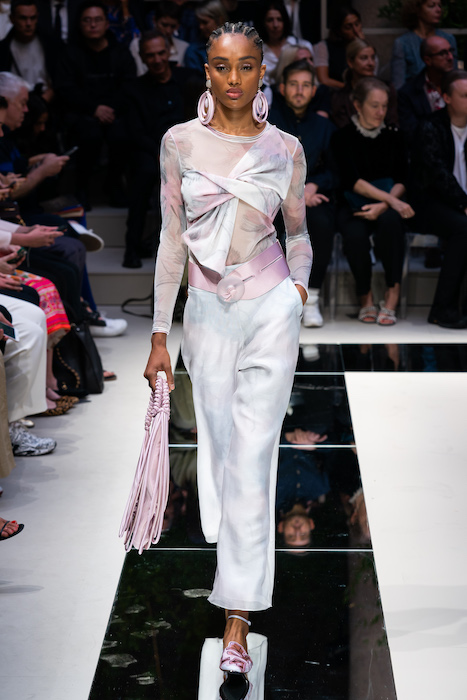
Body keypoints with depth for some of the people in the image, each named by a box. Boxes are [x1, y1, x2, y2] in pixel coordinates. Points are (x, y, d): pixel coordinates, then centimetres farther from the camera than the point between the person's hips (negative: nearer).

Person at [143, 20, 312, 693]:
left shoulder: (285, 149, -1)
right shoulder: (180, 142, 0)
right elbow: (172, 240, 2)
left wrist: (298, 286, 0)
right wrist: (159, 335, 1)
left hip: (271, 306, -2)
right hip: (207, 309, 2)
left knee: (251, 457, -7)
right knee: (219, 443, 11)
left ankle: (237, 618, -5)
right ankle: (238, 546, 39)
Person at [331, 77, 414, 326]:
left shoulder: (393, 136, 11)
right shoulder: (343, 137, 1)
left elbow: (401, 181, 4)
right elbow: (351, 180, -10)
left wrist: (384, 205, -17)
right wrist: (390, 199, -20)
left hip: (388, 205, 2)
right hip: (353, 207, -2)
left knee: (390, 221, -34)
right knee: (355, 235, -34)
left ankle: (393, 295, -28)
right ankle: (366, 300, -12)